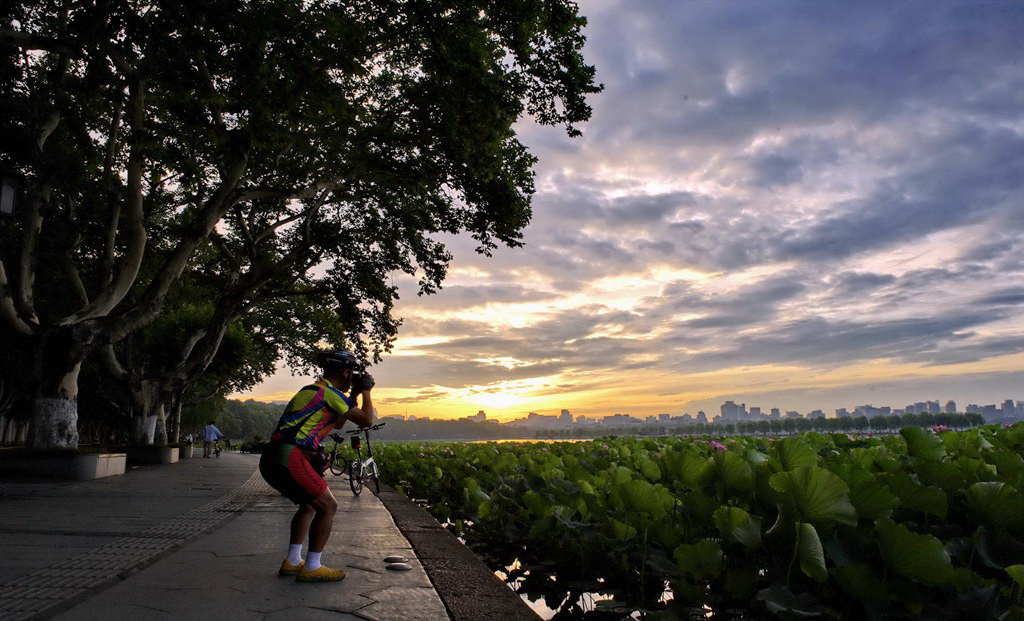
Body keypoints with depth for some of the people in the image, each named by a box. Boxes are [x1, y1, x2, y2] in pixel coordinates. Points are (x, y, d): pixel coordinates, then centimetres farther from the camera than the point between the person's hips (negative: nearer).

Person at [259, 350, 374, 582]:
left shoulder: (313, 389, 24)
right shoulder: (330, 392, -6)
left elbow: (338, 423, 35)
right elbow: (366, 420, -2)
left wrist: (355, 395, 31)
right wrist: (365, 392, 13)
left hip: (270, 459, 10)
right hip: (289, 457, -10)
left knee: (309, 505, 23)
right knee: (328, 506, -2)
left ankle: (292, 562, 24)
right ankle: (312, 568, 2)